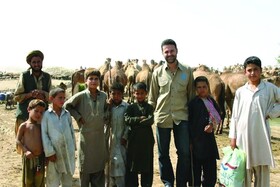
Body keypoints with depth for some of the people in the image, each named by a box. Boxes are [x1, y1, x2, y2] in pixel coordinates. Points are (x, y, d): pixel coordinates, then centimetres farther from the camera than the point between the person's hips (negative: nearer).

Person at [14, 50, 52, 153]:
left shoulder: (47, 77, 8)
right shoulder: (24, 76, -2)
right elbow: (17, 96, -1)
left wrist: (43, 94, -12)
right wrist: (30, 94, -17)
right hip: (25, 114, -2)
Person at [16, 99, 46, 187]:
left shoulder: (40, 126, 5)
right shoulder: (24, 125, -6)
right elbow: (18, 140, -6)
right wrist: (26, 151, -17)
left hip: (40, 157, 3)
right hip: (28, 157, -3)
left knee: (39, 179, 12)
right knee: (28, 179, 8)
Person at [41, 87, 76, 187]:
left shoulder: (67, 114, 3)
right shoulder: (46, 115, -8)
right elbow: (44, 134, -9)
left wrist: (73, 147, 9)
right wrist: (49, 152, -11)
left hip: (68, 151, 4)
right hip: (54, 152, -3)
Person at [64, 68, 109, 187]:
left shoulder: (103, 95, 2)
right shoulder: (81, 96, -10)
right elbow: (67, 105, -1)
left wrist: (105, 116, 4)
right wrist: (78, 117, -7)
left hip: (100, 135, 4)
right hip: (86, 135, -4)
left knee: (99, 164, 13)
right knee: (85, 165, 7)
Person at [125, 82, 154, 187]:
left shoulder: (149, 107, 4)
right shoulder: (131, 107, 5)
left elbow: (150, 120, -11)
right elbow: (127, 120, -9)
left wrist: (136, 122, -13)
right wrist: (140, 119, -15)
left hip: (147, 140, 0)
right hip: (134, 140, 0)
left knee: (147, 165, 8)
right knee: (132, 166, 6)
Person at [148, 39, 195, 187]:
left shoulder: (187, 71, 2)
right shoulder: (157, 72, 2)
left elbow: (191, 95, 8)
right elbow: (152, 98, 8)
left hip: (181, 117, 0)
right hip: (162, 117, 1)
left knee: (185, 152, 0)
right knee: (163, 153, 9)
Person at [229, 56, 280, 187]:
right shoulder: (240, 91, 6)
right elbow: (235, 116, 7)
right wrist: (233, 137, 4)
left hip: (261, 137, -1)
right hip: (243, 136, 1)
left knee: (262, 171, 5)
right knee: (244, 172, 7)